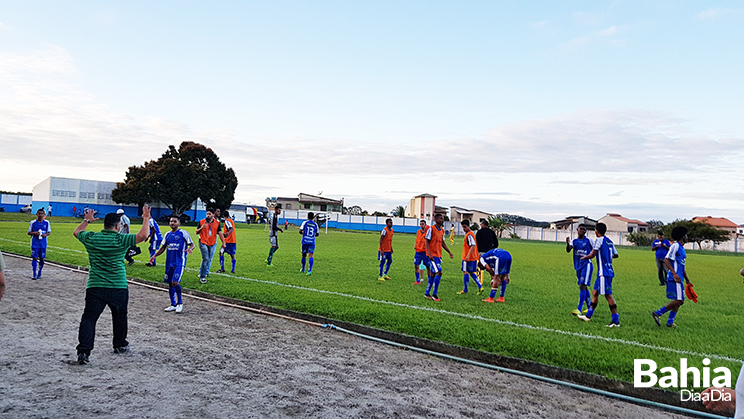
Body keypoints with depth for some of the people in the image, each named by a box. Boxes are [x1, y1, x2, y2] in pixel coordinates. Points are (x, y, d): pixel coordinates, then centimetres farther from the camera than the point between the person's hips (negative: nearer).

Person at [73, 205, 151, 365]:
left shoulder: (91, 238, 1)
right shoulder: (121, 240, -11)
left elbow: (76, 232, 22)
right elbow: (143, 235, -13)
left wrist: (87, 220, 36)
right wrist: (146, 218, -1)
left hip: (94, 287, 2)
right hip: (118, 288, -2)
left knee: (89, 318, 2)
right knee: (120, 317, 18)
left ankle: (83, 351, -9)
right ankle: (120, 345, 34)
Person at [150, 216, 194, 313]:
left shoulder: (183, 233, -3)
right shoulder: (167, 234, 13)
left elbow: (192, 244, -3)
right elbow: (163, 247, 23)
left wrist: (190, 249, -25)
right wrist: (154, 256, 13)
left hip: (179, 262, -6)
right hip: (169, 263, 6)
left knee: (175, 282, -16)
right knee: (170, 283, 9)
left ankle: (180, 303, 2)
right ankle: (173, 305, 21)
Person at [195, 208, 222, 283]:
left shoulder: (217, 223, 4)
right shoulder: (201, 222, 0)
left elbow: (220, 233, 5)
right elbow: (197, 232, 4)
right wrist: (201, 228, -16)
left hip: (212, 244, 3)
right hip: (203, 243, -3)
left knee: (209, 260, 7)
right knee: (206, 259, -14)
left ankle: (205, 272, 25)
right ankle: (202, 277, -7)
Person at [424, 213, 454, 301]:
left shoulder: (442, 230, 13)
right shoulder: (431, 229, -10)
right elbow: (427, 242, -11)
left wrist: (449, 252, 15)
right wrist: (429, 254, -21)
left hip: (439, 255, 8)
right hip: (432, 255, -8)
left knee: (433, 274, 11)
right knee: (439, 272, -15)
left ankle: (427, 293, 20)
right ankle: (434, 294, -8)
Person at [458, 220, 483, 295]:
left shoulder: (469, 235, -16)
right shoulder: (471, 233, 15)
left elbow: (473, 246, -25)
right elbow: (473, 245, 22)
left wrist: (468, 255, -30)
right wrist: (478, 255, 28)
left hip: (468, 258, -10)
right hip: (474, 257, 10)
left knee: (465, 272, 0)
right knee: (471, 273, 15)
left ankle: (465, 290, 8)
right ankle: (480, 287, 8)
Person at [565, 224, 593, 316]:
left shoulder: (589, 240, -2)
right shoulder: (574, 241, 7)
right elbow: (568, 250, -10)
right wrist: (568, 244, -29)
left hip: (587, 265, -5)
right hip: (578, 267, 5)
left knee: (582, 286, -14)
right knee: (584, 287, 15)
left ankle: (579, 310, -16)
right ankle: (589, 308, 29)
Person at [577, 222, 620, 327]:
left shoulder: (599, 240, -11)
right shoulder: (609, 241, 13)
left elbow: (592, 255, -14)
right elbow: (615, 255, 22)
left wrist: (583, 258, 5)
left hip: (604, 272, -9)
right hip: (607, 271, 9)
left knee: (608, 295, -8)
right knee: (595, 293, 15)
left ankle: (616, 321, -7)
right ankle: (588, 316, 22)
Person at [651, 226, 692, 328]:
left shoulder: (682, 248, 20)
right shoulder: (675, 246, -9)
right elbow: (666, 260, -18)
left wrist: (687, 280, 29)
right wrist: (674, 273, -26)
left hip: (678, 279, 10)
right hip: (674, 278, -10)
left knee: (679, 301, 10)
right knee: (679, 300, -13)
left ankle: (670, 322, 13)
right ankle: (657, 313, -9)